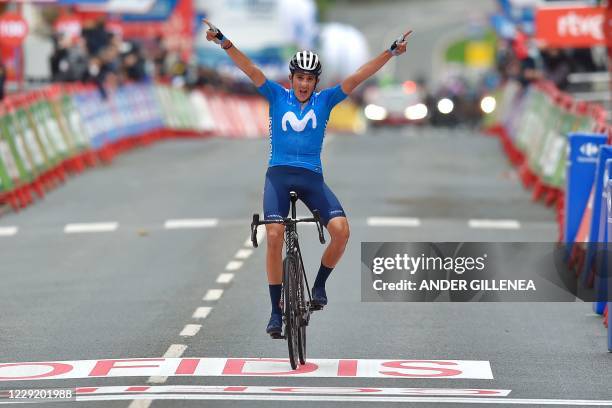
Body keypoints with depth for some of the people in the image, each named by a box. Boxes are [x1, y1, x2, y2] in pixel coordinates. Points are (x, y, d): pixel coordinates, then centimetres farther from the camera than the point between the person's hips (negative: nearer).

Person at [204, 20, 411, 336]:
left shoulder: (325, 101, 7)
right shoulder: (277, 96, 4)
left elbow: (357, 78, 1)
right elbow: (250, 70, -7)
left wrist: (391, 53, -5)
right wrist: (225, 43, -20)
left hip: (311, 177, 1)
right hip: (279, 174, -1)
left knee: (341, 229, -20)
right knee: (274, 236, -20)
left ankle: (319, 285, 5)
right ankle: (276, 310, -9)